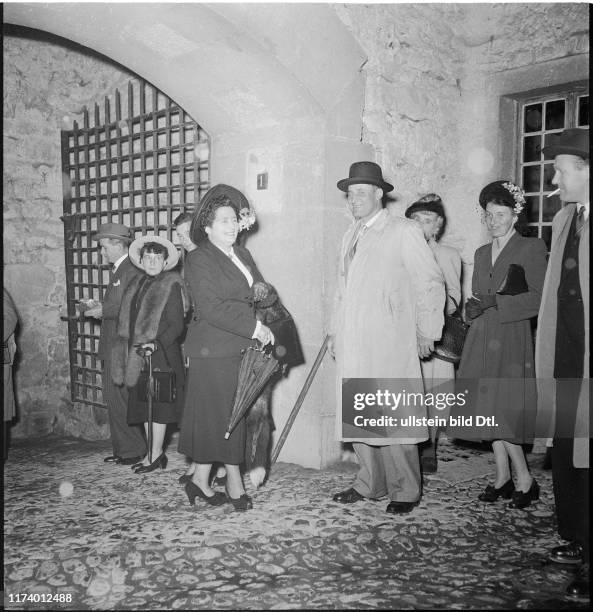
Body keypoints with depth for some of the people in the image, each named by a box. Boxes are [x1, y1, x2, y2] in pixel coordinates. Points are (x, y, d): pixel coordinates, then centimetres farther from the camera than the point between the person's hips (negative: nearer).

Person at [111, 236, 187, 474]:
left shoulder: (171, 286, -8)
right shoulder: (136, 285, 14)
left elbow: (177, 325, -12)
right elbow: (128, 322, 19)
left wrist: (157, 344, -23)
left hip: (161, 356, -8)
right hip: (138, 356, 8)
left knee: (158, 405, -3)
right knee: (143, 405, 11)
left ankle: (156, 454, 5)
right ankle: (153, 452, 21)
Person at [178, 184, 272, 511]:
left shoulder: (242, 255, 18)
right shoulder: (199, 260, -7)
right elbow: (211, 307, -17)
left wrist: (266, 327, -1)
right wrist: (253, 326, -19)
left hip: (244, 349, 7)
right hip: (214, 352, -7)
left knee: (213, 419, 11)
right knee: (225, 415, -2)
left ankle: (200, 480, 19)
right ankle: (234, 484, 9)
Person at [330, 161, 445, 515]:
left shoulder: (404, 232, -2)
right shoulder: (352, 236, 19)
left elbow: (431, 282, -4)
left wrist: (427, 332, -6)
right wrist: (335, 331, 19)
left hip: (390, 343, -6)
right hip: (353, 344, 7)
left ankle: (405, 491, 9)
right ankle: (371, 483, 22)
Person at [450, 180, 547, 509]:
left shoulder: (531, 248, -2)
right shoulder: (482, 253, 18)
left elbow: (539, 298, -9)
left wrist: (496, 302, -15)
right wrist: (472, 308, 0)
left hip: (512, 338, -6)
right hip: (482, 339, 6)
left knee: (501, 411, -11)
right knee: (488, 411, 6)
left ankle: (525, 480, 4)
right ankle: (502, 477, 17)